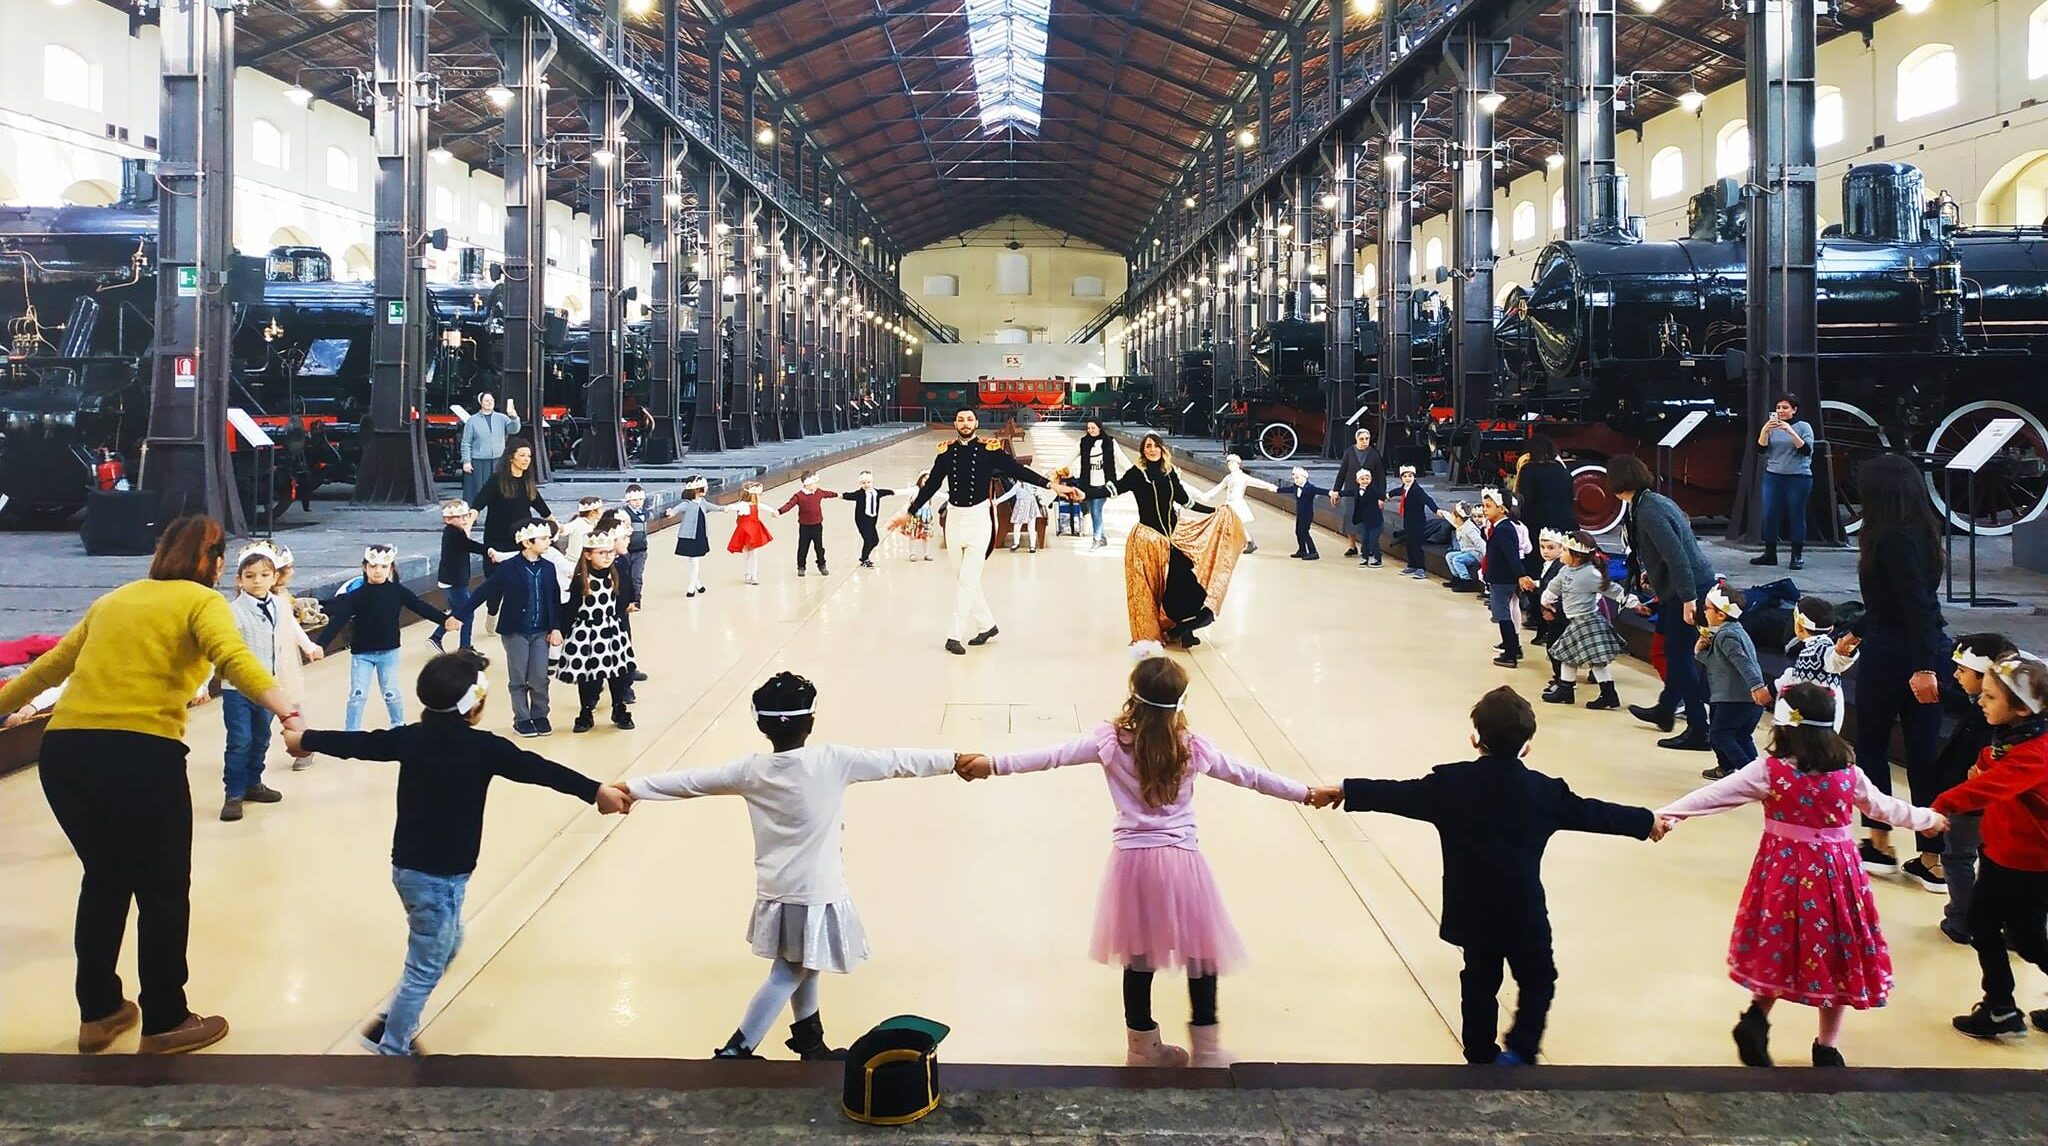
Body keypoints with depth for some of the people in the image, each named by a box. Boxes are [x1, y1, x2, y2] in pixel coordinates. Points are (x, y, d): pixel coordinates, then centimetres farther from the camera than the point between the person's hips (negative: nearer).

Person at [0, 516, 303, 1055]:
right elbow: (234, 657, -16)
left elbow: (50, 666, 33)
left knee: (104, 879, 24)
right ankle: (165, 1023, 20)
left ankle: (98, 1012, 33)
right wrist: (287, 711, -30)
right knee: (163, 890, 11)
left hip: (63, 749, 6)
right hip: (141, 753, -6)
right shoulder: (201, 601, 5)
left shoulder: (114, 600, 23)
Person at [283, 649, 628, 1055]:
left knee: (448, 945, 26)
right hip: (438, 876, -8)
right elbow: (538, 769, -16)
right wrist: (596, 791, -11)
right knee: (426, 968, 6)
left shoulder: (412, 737, 0)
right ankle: (392, 1048, 17)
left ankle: (391, 1024, 32)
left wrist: (304, 738, 27)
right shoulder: (482, 747, -19)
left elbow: (357, 743, 10)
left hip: (411, 867, 8)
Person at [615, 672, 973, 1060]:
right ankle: (735, 1051, 2)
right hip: (817, 894, -5)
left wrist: (632, 789, 14)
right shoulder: (832, 761, -15)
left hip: (776, 893, 5)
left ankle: (810, 1044, 37)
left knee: (802, 967, 23)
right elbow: (897, 761, -8)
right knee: (788, 975, 5)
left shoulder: (752, 770, -4)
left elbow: (689, 781, 2)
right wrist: (956, 760, 1)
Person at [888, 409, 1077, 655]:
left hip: (979, 518, -4)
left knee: (968, 580, -7)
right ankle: (987, 625, 26)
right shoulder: (946, 452, 4)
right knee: (966, 579, 10)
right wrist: (909, 513, 19)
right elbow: (931, 485, 13)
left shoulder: (989, 450, -5)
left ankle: (954, 636, -3)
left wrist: (1052, 485, -19)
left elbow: (1018, 470, -9)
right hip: (954, 519, 4)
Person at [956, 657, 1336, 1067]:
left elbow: (1054, 755, -11)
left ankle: (1144, 1046, 24)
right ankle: (1206, 1049, 20)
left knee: (1138, 957, 12)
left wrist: (994, 764, -9)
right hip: (1182, 861, -1)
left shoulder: (1110, 741, -5)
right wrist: (1305, 793, 17)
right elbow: (1248, 775, 6)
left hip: (1133, 860, 1)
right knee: (1201, 953, 13)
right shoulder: (1193, 748, -3)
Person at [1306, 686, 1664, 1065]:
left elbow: (1398, 795, -3)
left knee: (1480, 981, 16)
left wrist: (1344, 791, 7)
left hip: (1472, 911, 2)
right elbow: (1592, 813, 5)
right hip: (1525, 913, -1)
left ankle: (1481, 1054, 23)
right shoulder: (1544, 791, -6)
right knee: (1538, 980, 15)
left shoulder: (1451, 784, -7)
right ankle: (1520, 1051, 1)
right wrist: (1647, 822, 20)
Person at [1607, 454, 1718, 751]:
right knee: (1674, 651, 24)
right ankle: (1665, 710, 42)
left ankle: (1699, 731, 2)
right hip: (1683, 588, 10)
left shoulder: (1649, 511, -20)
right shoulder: (1652, 501, 10)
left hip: (1690, 589, -10)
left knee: (1681, 657, -3)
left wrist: (1688, 599, -25)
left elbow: (1677, 554, -26)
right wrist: (1652, 572, 31)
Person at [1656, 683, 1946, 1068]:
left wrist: (1666, 813, -10)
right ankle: (1827, 1047, 20)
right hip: (1836, 873, 1)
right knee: (1832, 954, 13)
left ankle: (1757, 1018, 3)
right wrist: (1927, 818, 33)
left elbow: (1714, 794, -13)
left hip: (1784, 872, -1)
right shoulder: (1848, 774, -2)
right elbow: (1885, 807, 14)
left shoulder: (1769, 771, -11)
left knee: (1778, 948, 17)